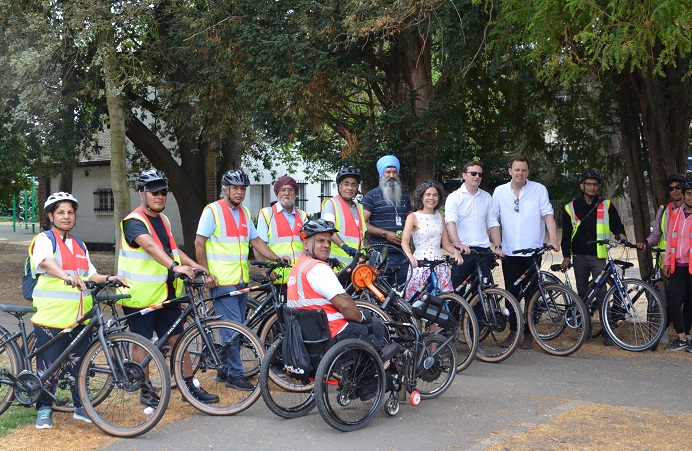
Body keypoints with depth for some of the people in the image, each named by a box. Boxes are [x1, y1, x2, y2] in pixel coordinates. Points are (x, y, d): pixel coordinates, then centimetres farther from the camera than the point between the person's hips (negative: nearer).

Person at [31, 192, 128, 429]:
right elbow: (46, 261, -26)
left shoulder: (79, 245, 18)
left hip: (78, 315, 6)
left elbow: (90, 274, 19)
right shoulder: (44, 240, -5)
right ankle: (44, 409, 15)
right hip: (51, 314, -6)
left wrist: (108, 278, -1)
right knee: (49, 364, 0)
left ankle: (81, 406, 21)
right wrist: (66, 276, -45)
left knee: (78, 362, 9)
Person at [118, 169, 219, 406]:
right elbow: (150, 246, -32)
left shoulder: (163, 220, 14)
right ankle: (145, 391, 16)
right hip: (141, 295, -7)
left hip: (166, 294, 7)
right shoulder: (134, 222, -15)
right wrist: (175, 266, -46)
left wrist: (193, 264, 9)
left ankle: (190, 386, 14)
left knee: (177, 338, 8)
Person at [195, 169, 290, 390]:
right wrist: (206, 274, -15)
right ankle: (235, 374, 0)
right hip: (221, 281, -7)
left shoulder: (244, 213, 15)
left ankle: (225, 370, 22)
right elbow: (199, 243, -9)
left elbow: (256, 241, 17)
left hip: (241, 281, 7)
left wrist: (277, 258, 4)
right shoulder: (212, 211, -7)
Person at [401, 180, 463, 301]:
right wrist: (410, 257, -35)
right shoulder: (413, 217, -1)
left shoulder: (440, 216, 14)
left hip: (439, 263, 4)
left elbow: (445, 243, 13)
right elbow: (404, 241, -15)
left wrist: (456, 252, -9)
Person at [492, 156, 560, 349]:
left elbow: (548, 214, -5)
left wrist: (553, 238, -18)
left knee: (530, 294, 3)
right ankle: (513, 331, 17)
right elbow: (492, 218, 9)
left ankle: (528, 334, 13)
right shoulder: (500, 191, 6)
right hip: (509, 252, 2)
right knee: (511, 293, 5)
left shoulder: (539, 190, 1)